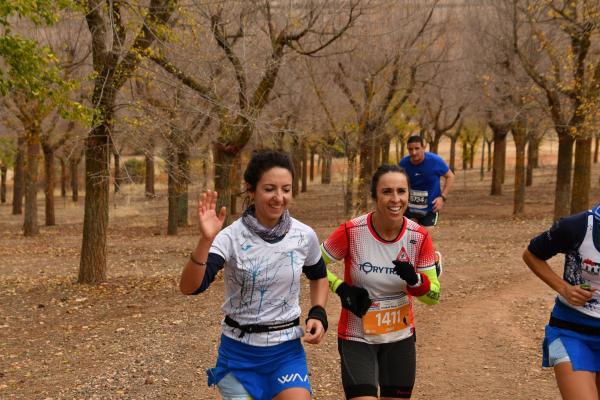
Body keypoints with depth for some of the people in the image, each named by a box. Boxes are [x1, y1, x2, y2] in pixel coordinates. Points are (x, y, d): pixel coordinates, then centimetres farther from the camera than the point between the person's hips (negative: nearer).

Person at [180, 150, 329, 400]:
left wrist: (318, 313, -1)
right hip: (238, 351, -1)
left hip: (287, 351, 2)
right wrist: (206, 240, -41)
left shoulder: (304, 236, -6)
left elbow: (318, 276, 15)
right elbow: (190, 287, -28)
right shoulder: (232, 237, -16)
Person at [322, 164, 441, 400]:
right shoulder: (351, 232, -18)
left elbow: (434, 296, -5)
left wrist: (414, 280, -25)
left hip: (401, 337, 3)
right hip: (357, 338, -3)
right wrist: (341, 289, -18)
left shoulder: (419, 237, -11)